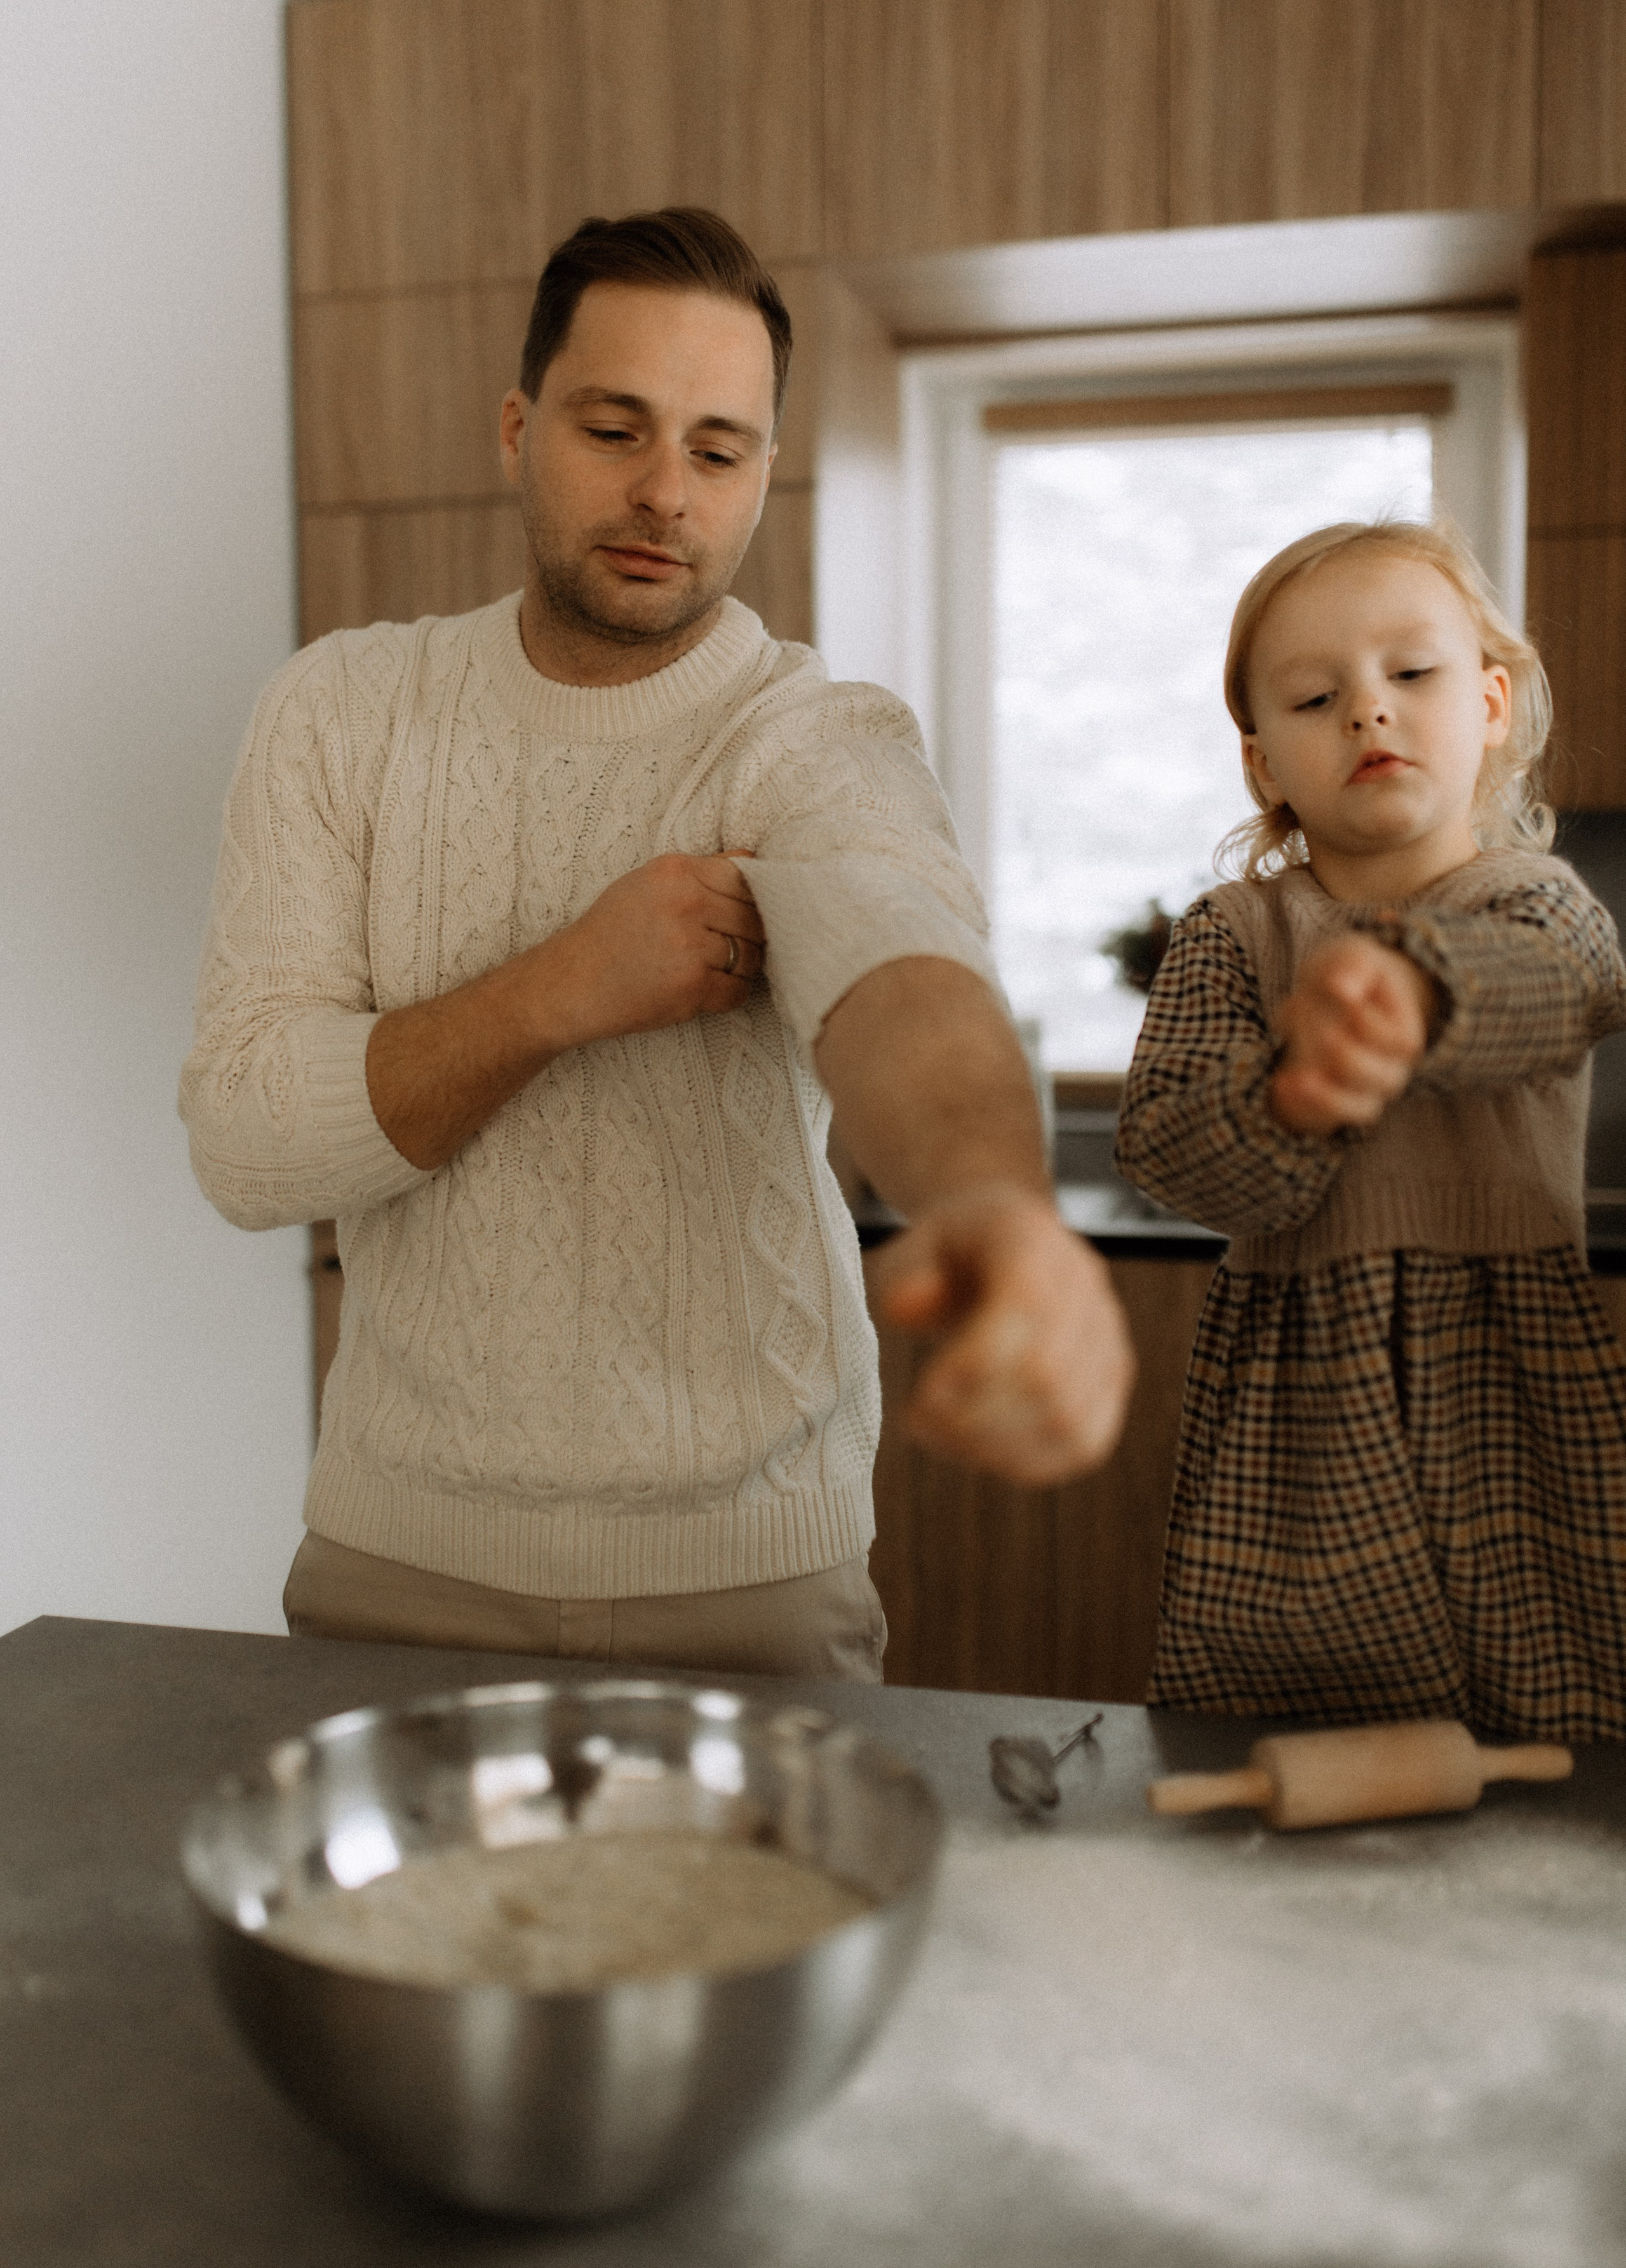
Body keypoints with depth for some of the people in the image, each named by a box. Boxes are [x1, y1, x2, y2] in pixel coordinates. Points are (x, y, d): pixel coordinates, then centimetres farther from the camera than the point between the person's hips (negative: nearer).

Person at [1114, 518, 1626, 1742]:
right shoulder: (1229, 937, 5)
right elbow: (1161, 1146, -7)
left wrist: (1408, 988, -43)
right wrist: (1289, 1106, -30)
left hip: (1517, 1385, 0)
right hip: (1298, 1407, 0)